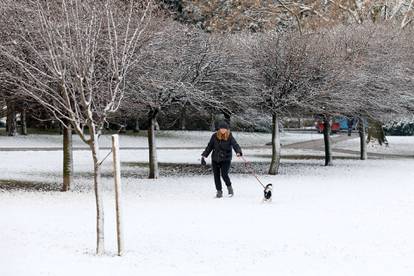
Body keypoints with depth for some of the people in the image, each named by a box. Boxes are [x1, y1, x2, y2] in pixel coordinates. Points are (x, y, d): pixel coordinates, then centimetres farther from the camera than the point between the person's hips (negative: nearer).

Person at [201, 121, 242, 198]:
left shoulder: (230, 137, -6)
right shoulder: (214, 136, 0)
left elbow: (235, 145, -18)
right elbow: (209, 146, 8)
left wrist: (238, 152, -38)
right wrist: (204, 155, 4)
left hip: (226, 160, -3)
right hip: (215, 159, 3)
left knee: (224, 174, -15)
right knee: (216, 175, 3)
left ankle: (229, 187, 11)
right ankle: (219, 191, 17)